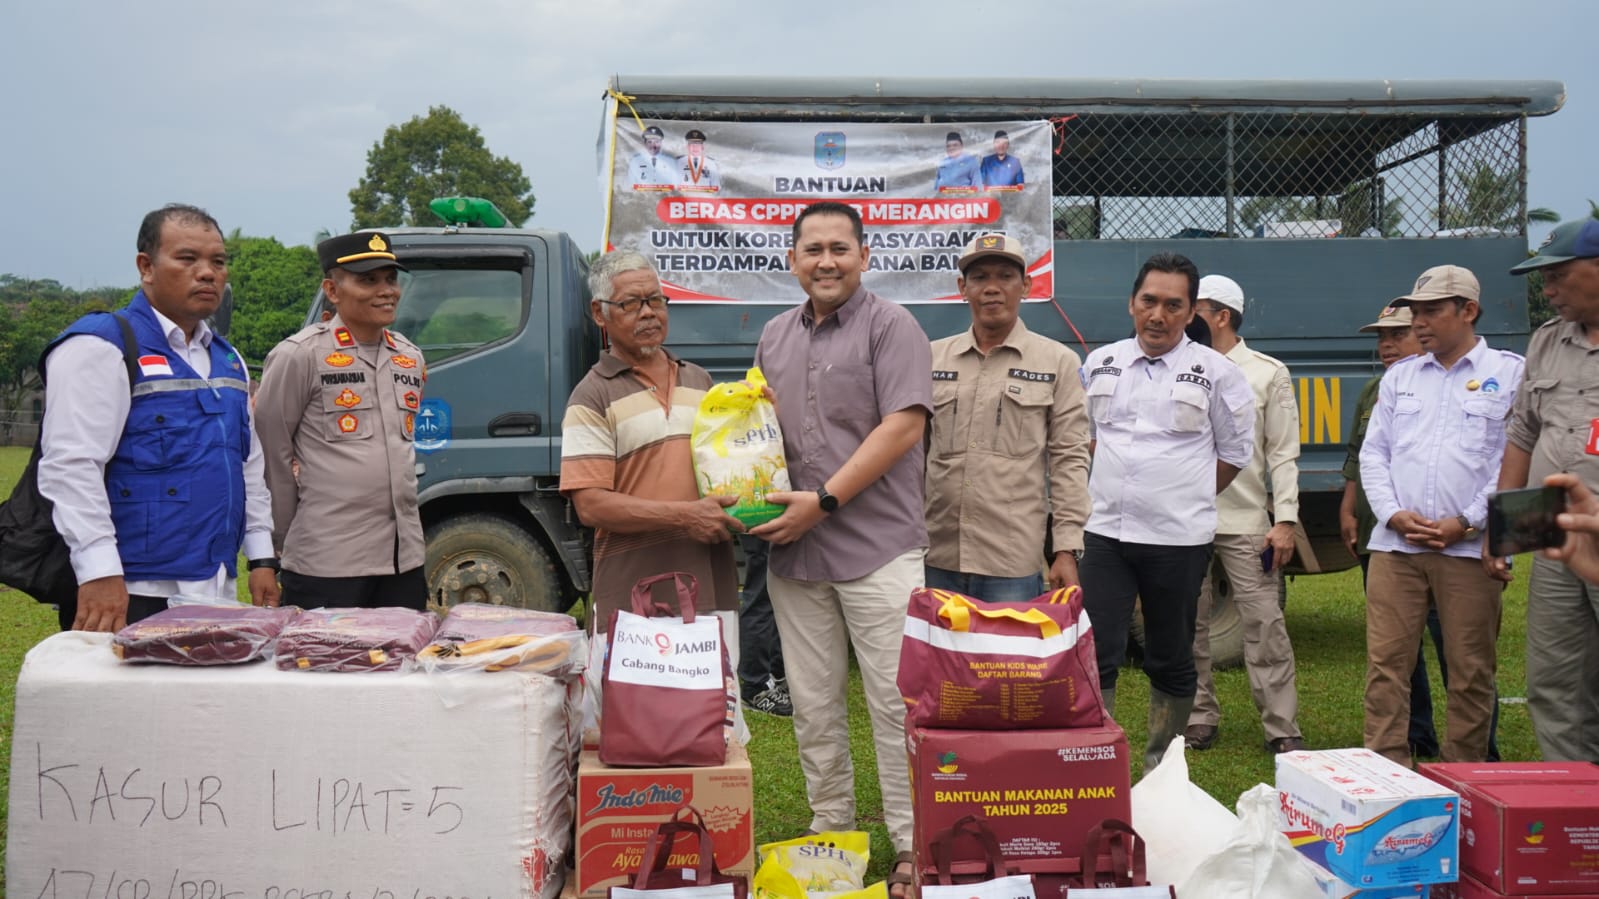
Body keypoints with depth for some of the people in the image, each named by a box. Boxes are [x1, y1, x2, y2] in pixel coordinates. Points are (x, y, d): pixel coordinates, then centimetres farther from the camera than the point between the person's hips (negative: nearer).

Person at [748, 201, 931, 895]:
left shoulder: (890, 327, -3)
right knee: (813, 706, 12)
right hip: (793, 553, 6)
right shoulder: (775, 337, 16)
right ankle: (830, 831, 27)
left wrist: (824, 501, -15)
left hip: (878, 550, -6)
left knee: (895, 703, -1)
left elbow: (903, 426, -13)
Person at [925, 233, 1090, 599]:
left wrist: (1067, 549, -4)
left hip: (1013, 564, -2)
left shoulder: (1057, 362, 3)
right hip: (936, 557, 2)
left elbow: (1069, 459, 1)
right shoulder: (933, 357, 9)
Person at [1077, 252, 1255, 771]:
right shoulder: (1100, 364, 7)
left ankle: (1162, 769, 24)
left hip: (1179, 539, -2)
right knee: (1096, 656, -2)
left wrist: (1190, 497, 6)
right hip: (1105, 533, 2)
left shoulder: (1215, 373, -1)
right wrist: (1112, 491, 12)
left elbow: (1235, 450, 8)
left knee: (1171, 663, 10)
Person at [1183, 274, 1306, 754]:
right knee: (1189, 625, 7)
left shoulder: (1268, 372, 5)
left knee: (1264, 623, -3)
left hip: (1245, 522, -3)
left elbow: (1283, 453, 1)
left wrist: (1285, 520, -9)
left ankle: (1282, 728, 4)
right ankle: (1198, 718, 19)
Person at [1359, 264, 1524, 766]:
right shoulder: (1400, 377, 16)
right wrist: (1394, 514, -3)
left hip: (1468, 547, -3)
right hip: (1395, 544, 3)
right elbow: (1373, 453, 12)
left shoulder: (1509, 374, 4)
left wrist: (1467, 523, -10)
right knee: (1386, 663, 1)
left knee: (1470, 671, 4)